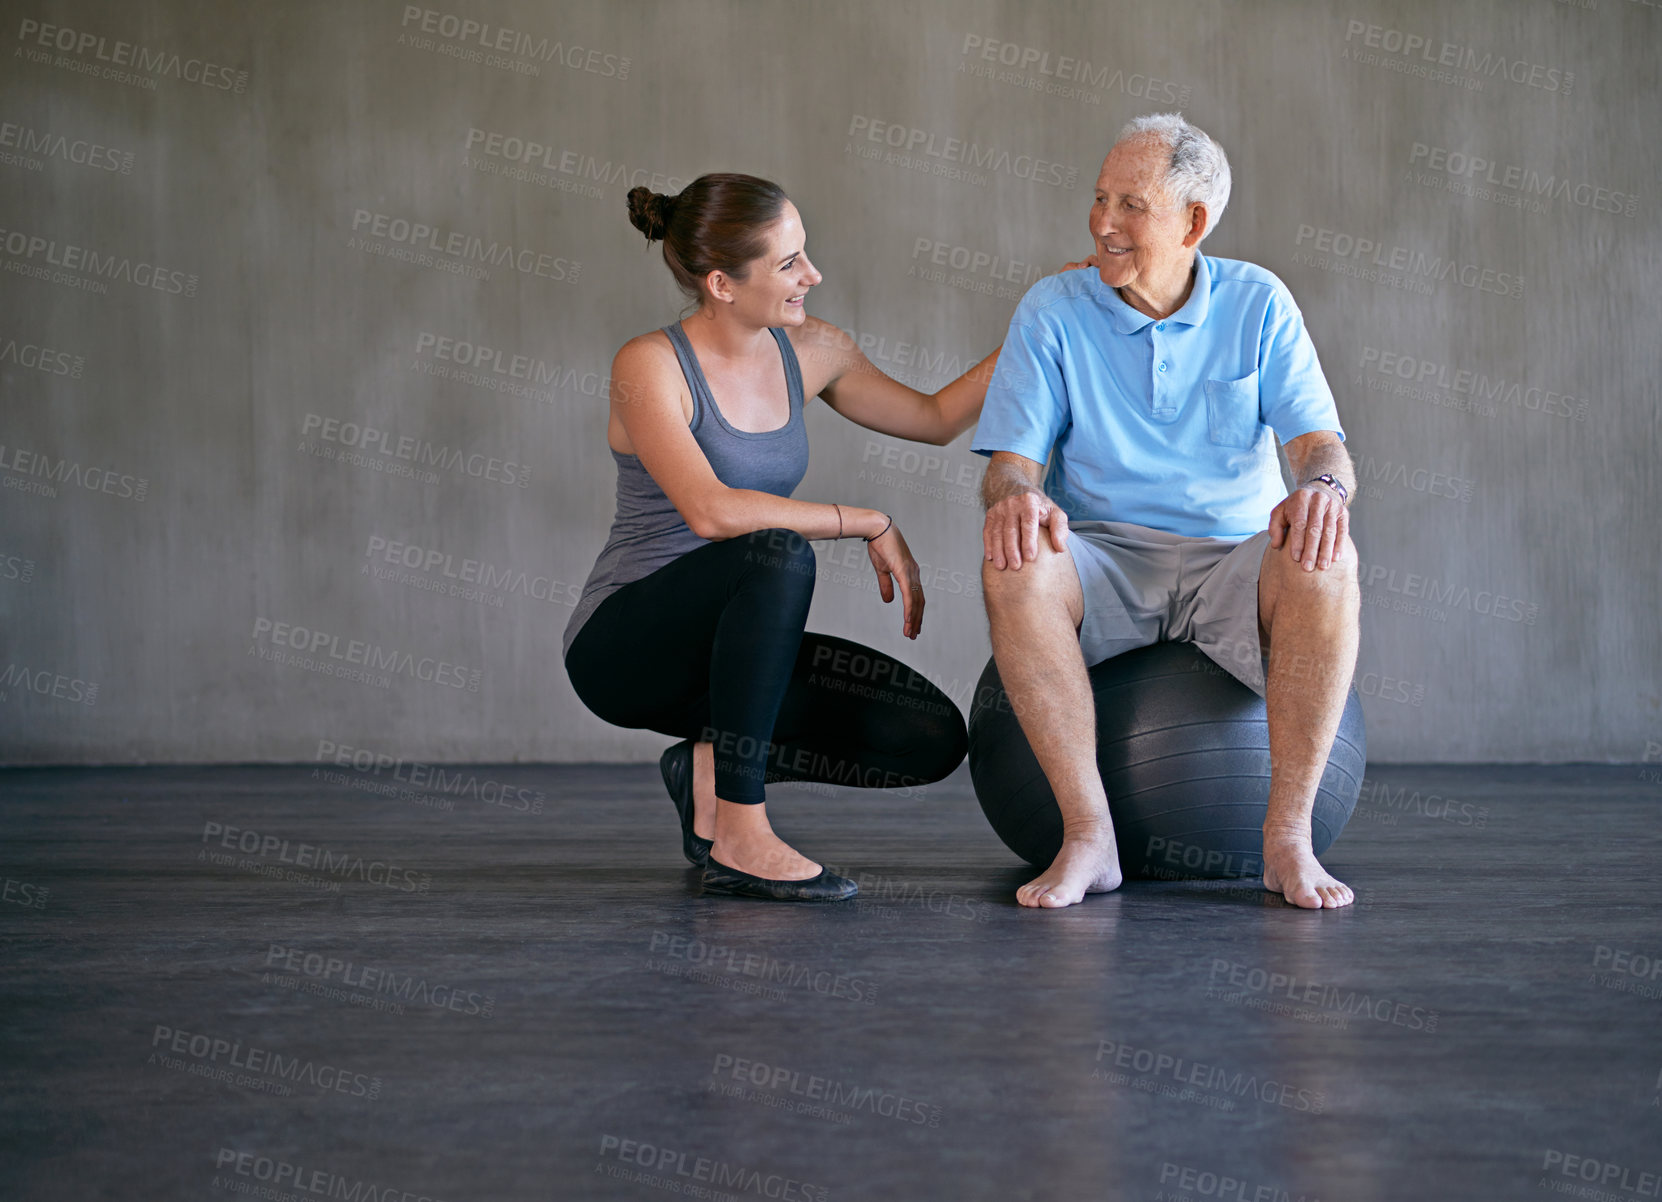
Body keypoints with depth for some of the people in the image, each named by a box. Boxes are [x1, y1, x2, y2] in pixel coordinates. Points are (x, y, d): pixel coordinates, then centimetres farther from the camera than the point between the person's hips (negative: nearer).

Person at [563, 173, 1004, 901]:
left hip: (721, 645, 6)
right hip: (623, 645, -6)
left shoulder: (809, 350, 3)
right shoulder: (650, 365, -16)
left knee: (932, 738, -14)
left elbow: (938, 418, 15)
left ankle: (711, 764, 6)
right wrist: (871, 525, -26)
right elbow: (711, 511, -31)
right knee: (780, 554, -37)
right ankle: (739, 838, -30)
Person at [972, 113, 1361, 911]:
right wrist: (1017, 495, -29)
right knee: (1013, 565, -34)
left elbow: (1319, 442, -3)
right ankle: (1087, 834, -30)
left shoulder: (1258, 304, 5)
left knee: (1325, 563, -33)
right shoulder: (1052, 312, 3)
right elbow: (1010, 459, -3)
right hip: (1104, 562, 0)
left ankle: (1288, 837, -28)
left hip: (1233, 561, 0)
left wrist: (1324, 486, -29)